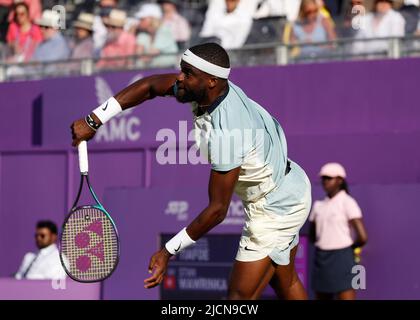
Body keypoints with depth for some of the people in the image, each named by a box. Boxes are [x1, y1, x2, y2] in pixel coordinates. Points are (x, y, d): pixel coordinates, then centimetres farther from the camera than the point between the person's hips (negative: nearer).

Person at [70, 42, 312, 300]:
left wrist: (168, 252, -23)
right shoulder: (214, 87, -13)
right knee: (285, 283, 24)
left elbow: (218, 210, -29)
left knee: (241, 297, -6)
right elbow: (150, 85, 1)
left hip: (274, 209, -10)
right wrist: (94, 120, -5)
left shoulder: (225, 133, -36)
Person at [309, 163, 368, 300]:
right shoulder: (319, 205, 11)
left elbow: (362, 237, -12)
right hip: (321, 259, 7)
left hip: (341, 259, -7)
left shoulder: (347, 202, -7)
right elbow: (312, 235, 21)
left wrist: (346, 248, 4)